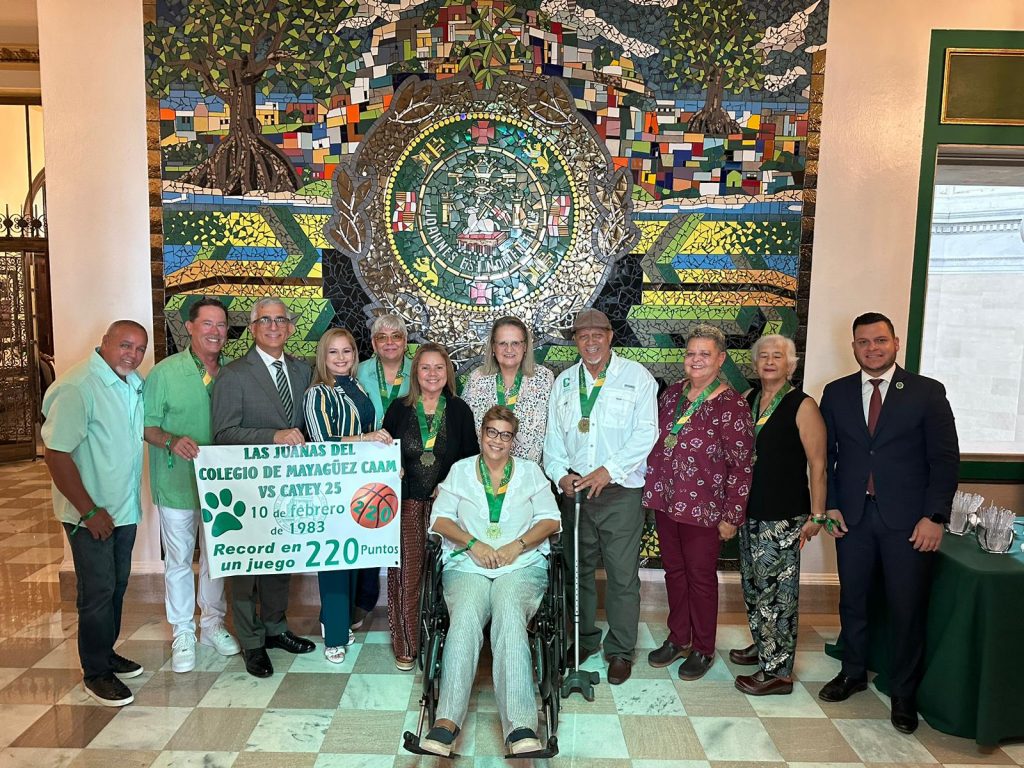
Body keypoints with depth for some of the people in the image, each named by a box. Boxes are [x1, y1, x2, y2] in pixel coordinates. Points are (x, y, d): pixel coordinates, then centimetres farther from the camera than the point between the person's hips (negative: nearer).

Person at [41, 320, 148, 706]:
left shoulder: (134, 384, 2)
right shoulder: (77, 388, -21)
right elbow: (56, 454, -22)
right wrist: (89, 511, -19)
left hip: (125, 508, 7)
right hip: (92, 514, -7)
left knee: (117, 585, 18)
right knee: (98, 591, 3)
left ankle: (106, 653, 35)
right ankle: (96, 672, 19)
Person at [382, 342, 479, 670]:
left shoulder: (459, 410, 5)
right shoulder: (399, 409, 6)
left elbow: (471, 457, 6)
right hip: (407, 504, 0)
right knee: (406, 572, -1)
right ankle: (405, 644, 13)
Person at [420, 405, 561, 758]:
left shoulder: (530, 471, 18)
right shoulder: (460, 470, 18)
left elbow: (550, 520, 9)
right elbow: (440, 519, 10)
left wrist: (517, 546, -7)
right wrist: (473, 543, -7)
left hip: (522, 564, 0)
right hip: (468, 565, 1)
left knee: (509, 614, -32)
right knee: (465, 616, -31)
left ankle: (520, 728, -41)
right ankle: (446, 722, -39)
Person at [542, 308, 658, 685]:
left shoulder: (637, 377, -1)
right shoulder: (564, 382, 12)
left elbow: (645, 433, -9)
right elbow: (553, 437, 11)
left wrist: (608, 471, -17)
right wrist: (561, 474, -6)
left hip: (620, 491, -4)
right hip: (574, 489, 4)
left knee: (622, 574, 1)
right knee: (578, 568, 13)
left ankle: (620, 651, 17)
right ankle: (584, 639, 30)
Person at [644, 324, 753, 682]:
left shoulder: (731, 406, -14)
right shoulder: (672, 394, 5)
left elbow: (741, 465, -13)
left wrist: (732, 516, -13)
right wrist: (653, 489, 11)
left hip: (703, 509, -6)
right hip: (665, 501, 6)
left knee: (701, 577, 9)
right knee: (674, 571, 17)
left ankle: (703, 649, 28)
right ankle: (678, 639, 35)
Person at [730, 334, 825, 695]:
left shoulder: (802, 406, -8)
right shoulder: (748, 400, 9)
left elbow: (817, 465, -9)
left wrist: (817, 515, -11)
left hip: (784, 516, -6)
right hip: (749, 510, 7)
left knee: (777, 590, -2)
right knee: (753, 584, 16)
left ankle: (778, 671, 9)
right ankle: (763, 646, 35)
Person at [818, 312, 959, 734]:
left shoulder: (927, 392, -2)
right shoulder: (836, 393, 5)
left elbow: (945, 458, -4)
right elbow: (825, 454, 7)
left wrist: (934, 516, -10)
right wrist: (830, 505, -1)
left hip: (908, 520, -2)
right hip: (852, 515, 2)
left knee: (907, 608, 5)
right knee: (852, 600, 13)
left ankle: (903, 693, 23)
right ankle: (853, 673, 33)